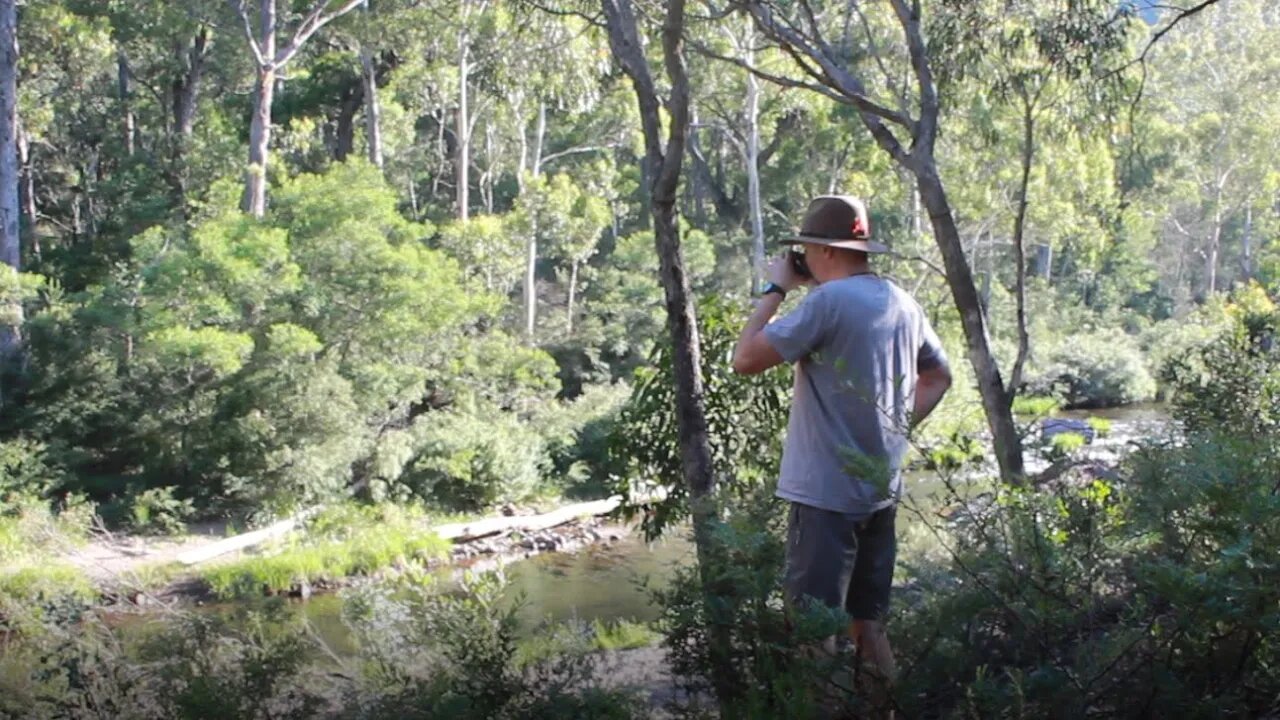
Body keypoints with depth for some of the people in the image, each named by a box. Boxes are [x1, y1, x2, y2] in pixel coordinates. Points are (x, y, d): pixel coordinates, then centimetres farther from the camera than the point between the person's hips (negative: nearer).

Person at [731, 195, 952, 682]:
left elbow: (745, 360, -14)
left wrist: (775, 290, -4)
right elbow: (939, 376, 23)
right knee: (869, 626, 17)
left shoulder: (828, 300, -16)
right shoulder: (903, 303, 9)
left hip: (826, 495, -8)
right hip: (880, 492, 8)